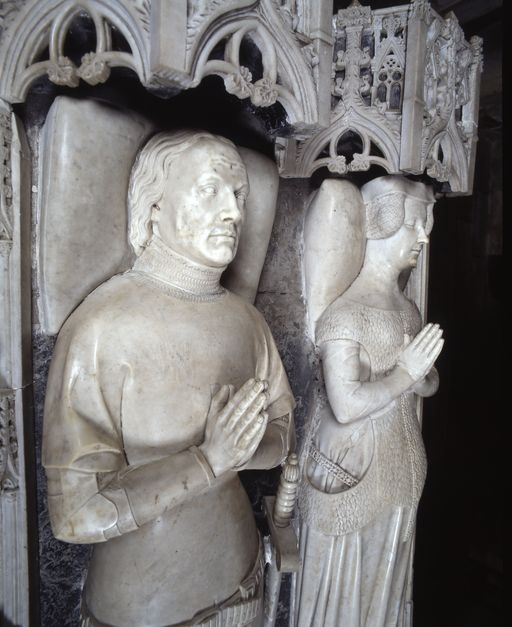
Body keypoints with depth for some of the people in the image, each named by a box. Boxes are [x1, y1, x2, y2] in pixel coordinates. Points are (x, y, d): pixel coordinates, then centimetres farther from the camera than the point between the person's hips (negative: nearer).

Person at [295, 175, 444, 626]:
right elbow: (346, 407, -26)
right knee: (342, 590, 13)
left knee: (385, 581, 24)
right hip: (352, 473, -7)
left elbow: (430, 383, 11)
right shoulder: (344, 314, -20)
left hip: (400, 469, 7)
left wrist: (422, 376, -10)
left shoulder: (408, 309, 4)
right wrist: (405, 374, -19)